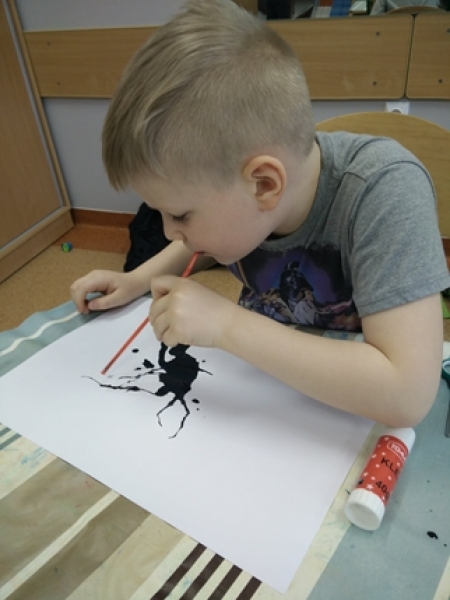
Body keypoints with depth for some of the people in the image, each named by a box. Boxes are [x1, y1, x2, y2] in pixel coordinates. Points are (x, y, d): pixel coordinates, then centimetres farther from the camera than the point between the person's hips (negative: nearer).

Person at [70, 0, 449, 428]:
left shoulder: (383, 189, -30)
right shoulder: (222, 174, -14)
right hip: (262, 383, 5)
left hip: (356, 409, -4)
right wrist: (138, 280, -5)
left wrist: (227, 324, -32)